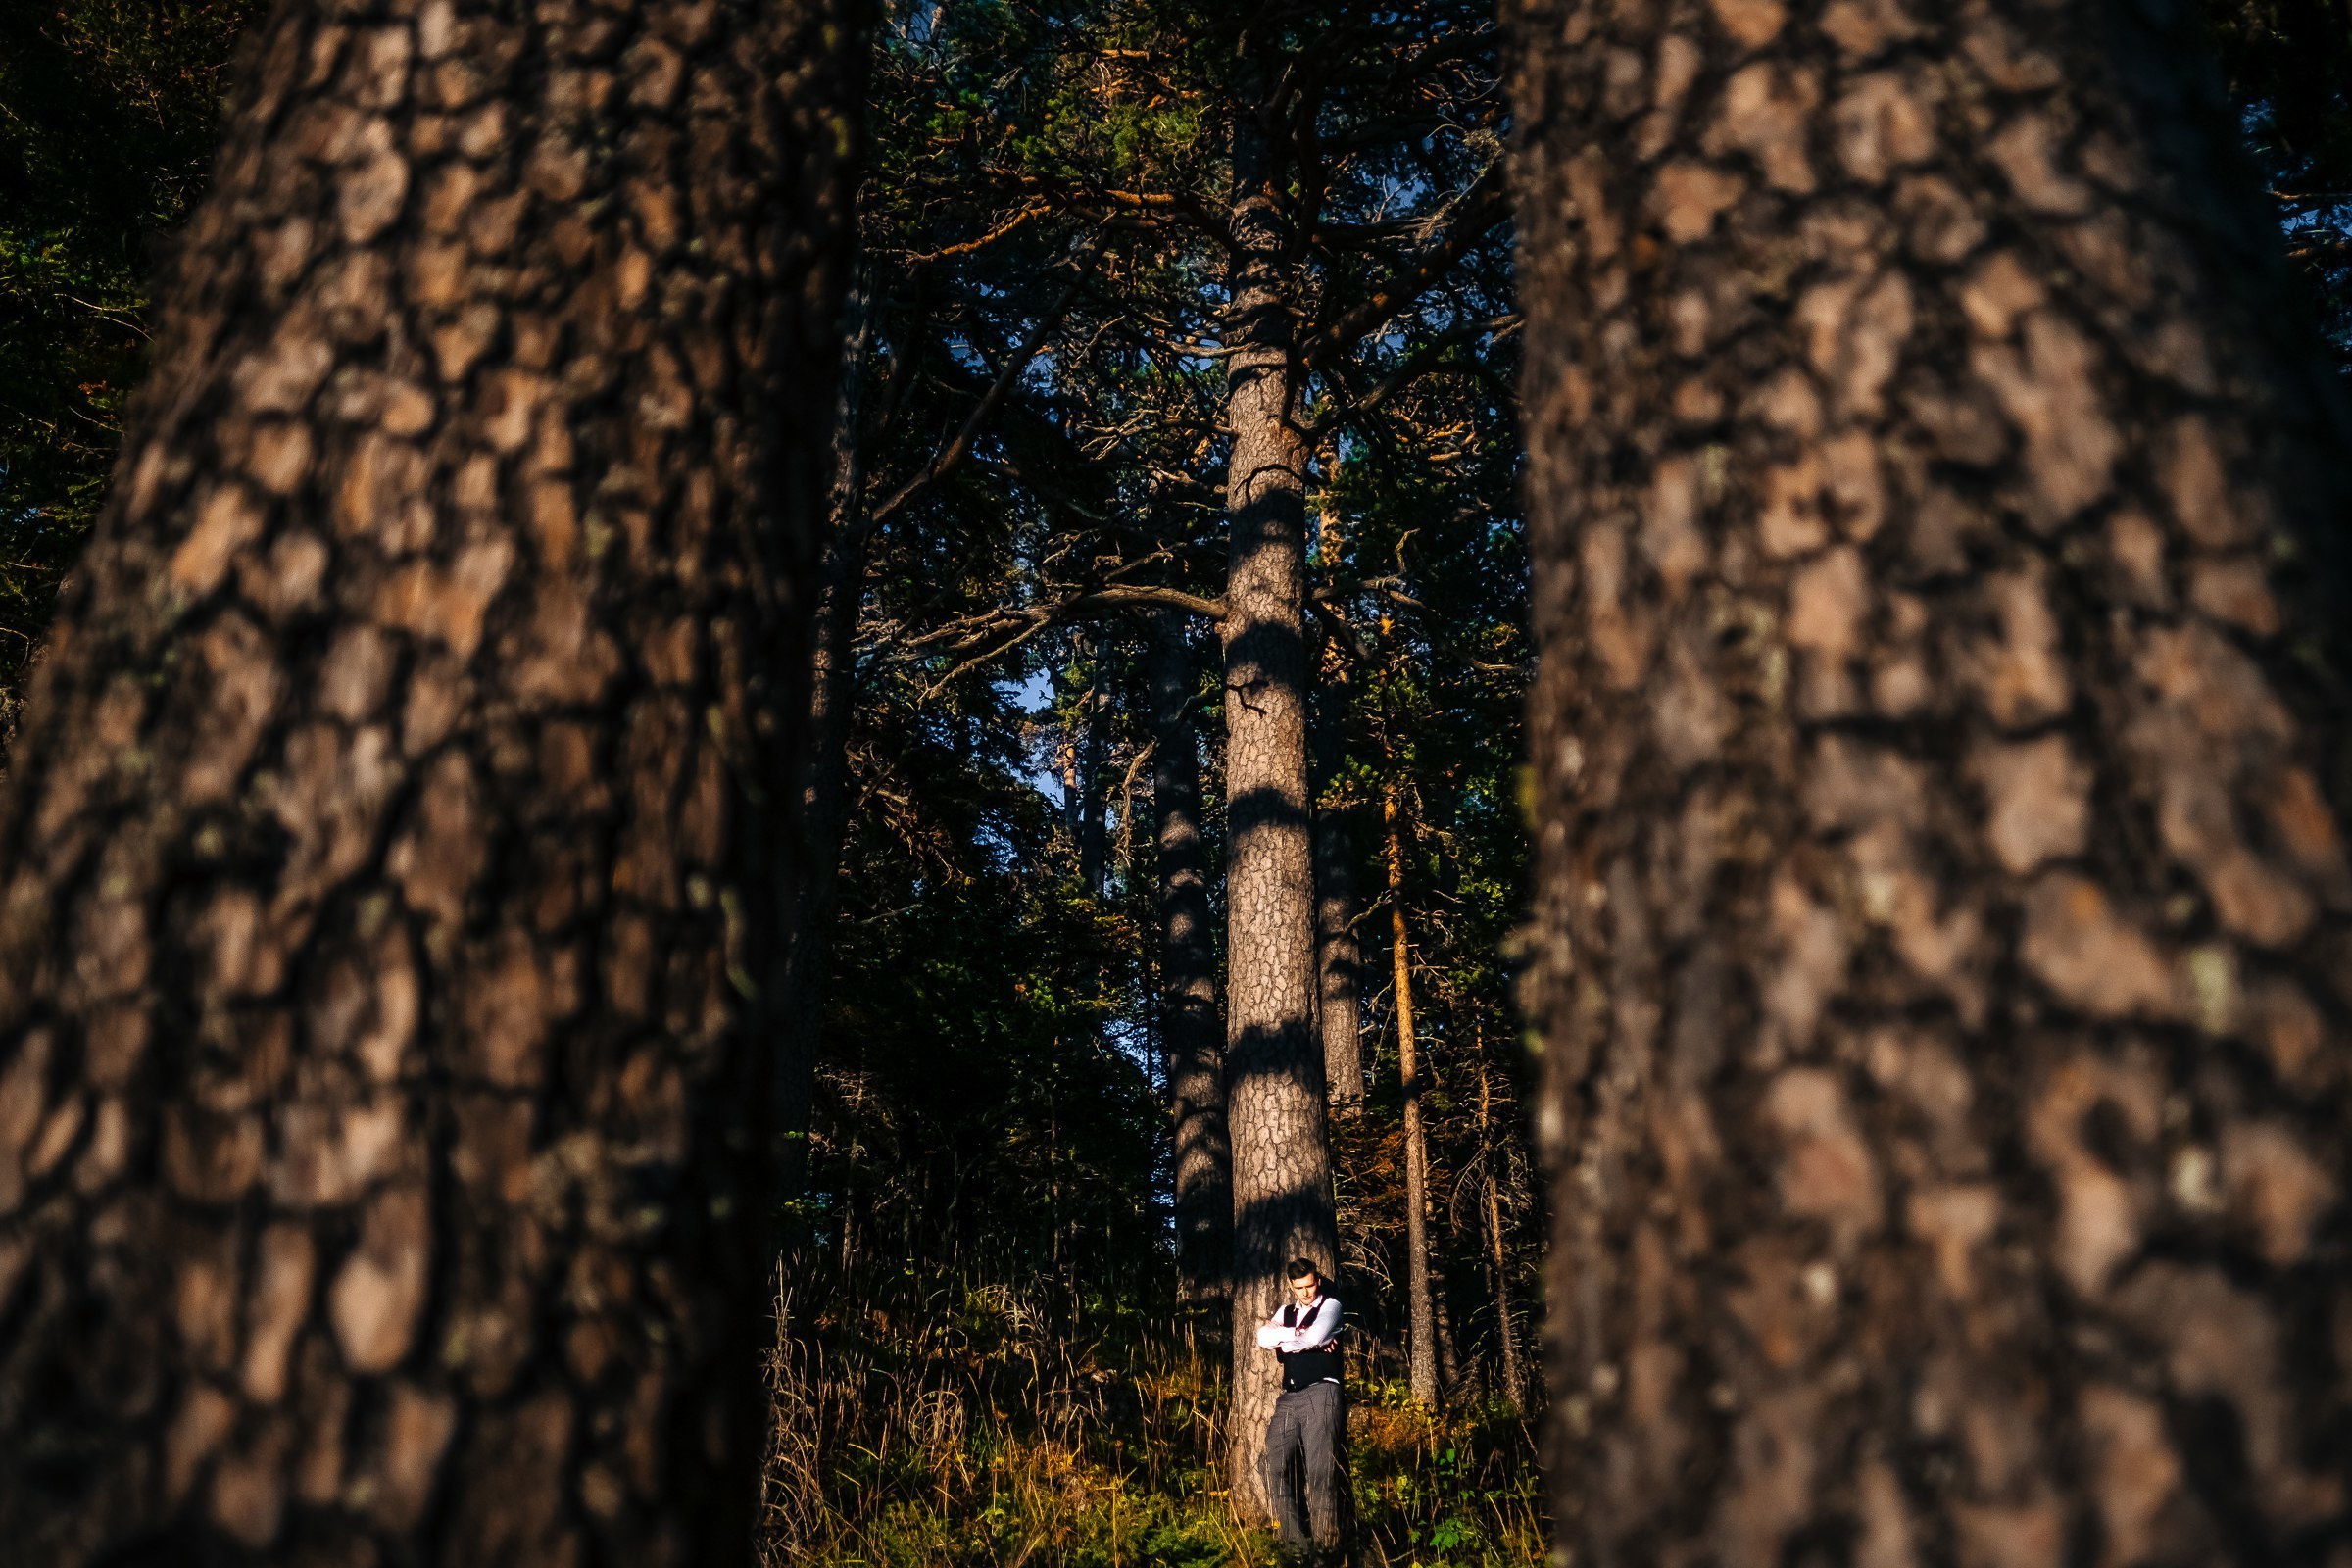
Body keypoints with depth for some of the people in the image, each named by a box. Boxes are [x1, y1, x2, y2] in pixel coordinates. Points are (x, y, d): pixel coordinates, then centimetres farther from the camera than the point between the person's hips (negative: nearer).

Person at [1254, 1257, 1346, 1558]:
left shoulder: (1330, 1305, 6)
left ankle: (1324, 1544, -6)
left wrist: (1281, 1334, 3)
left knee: (1319, 1471, -10)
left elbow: (1313, 1337, -13)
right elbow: (1264, 1338, 2)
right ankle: (1293, 1539, 2)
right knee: (1275, 1465, -3)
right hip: (1289, 1398, 6)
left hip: (1321, 1394, -6)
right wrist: (1303, 1337, -7)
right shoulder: (1286, 1311, 21)